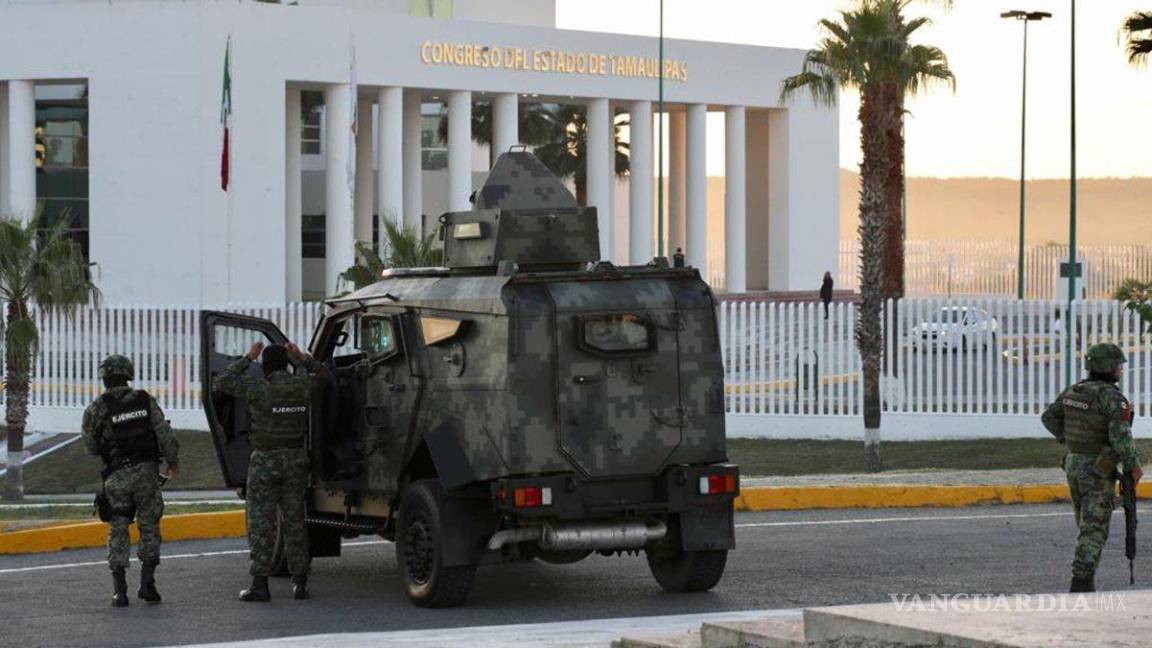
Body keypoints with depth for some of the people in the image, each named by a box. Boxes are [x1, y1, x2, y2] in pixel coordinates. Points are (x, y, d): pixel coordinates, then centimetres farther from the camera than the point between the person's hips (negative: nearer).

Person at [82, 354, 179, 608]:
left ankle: (119, 591, 0)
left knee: (118, 532, 6)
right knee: (149, 528, 12)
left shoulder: (96, 409, -4)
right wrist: (173, 462, 10)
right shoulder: (145, 400, 1)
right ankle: (146, 584, 5)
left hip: (117, 477, -1)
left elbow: (90, 445, 2)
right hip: (147, 472, 1)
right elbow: (164, 433, -2)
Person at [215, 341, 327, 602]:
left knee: (261, 522, -1)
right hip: (295, 459, 4)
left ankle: (260, 583, -5)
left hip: (265, 460, -4)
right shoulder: (303, 385, 0)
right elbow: (321, 373, 21)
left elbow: (223, 381, -5)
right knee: (294, 520, 10)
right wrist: (302, 358, 14)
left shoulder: (259, 388, -12)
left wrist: (248, 358, -1)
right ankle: (300, 582, 10)